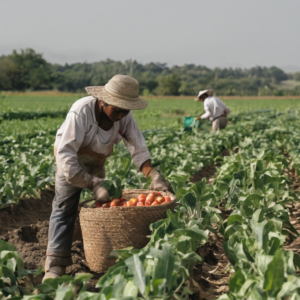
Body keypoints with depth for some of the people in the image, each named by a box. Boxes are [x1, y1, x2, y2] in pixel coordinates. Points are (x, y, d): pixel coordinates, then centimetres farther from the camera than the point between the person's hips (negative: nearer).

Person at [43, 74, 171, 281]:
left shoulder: (125, 116, -21)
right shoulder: (82, 111, -37)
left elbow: (138, 148, -20)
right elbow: (66, 154, -42)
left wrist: (154, 175, -38)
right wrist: (93, 184, -48)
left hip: (97, 160, 5)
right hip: (71, 158, -5)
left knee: (101, 204, 6)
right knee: (65, 206, -12)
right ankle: (56, 264, -13)